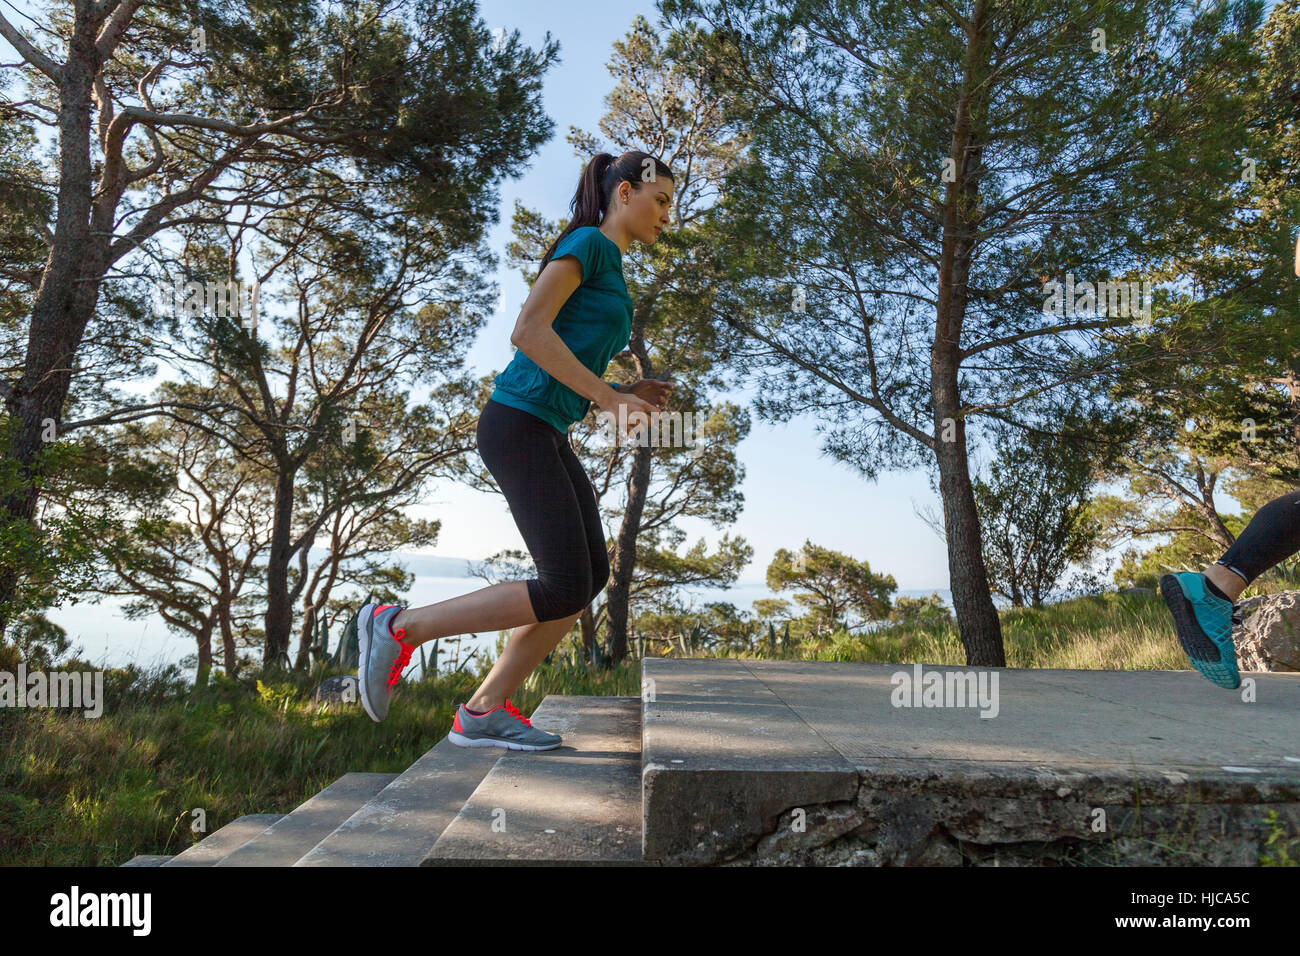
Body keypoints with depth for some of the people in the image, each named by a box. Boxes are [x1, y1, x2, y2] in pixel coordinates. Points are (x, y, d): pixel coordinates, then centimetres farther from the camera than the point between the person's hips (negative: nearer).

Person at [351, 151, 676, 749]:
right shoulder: (587, 241, -4)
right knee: (564, 591, -13)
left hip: (546, 434, 10)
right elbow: (528, 331, -18)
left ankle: (482, 711, 4)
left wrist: (627, 394, 11)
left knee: (592, 576, 1)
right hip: (517, 424, -10)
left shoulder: (610, 276, 25)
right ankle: (397, 628, -3)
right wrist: (610, 399, -16)